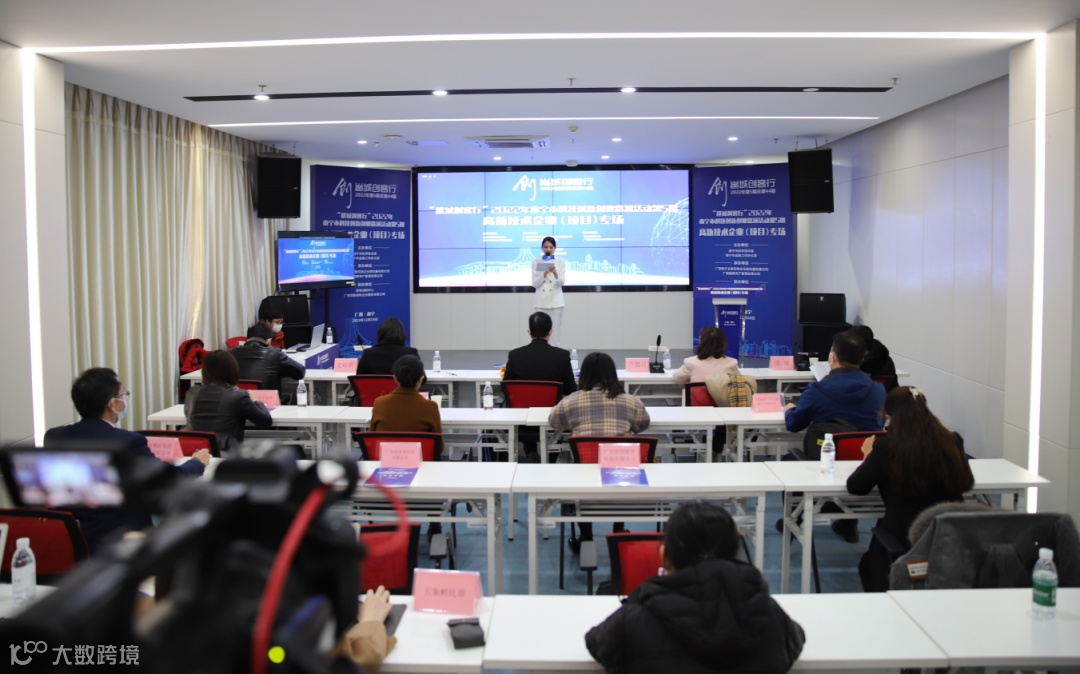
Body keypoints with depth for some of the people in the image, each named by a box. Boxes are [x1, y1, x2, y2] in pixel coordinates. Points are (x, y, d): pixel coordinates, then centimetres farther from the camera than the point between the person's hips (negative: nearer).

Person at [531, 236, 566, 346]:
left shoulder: (561, 262, 2)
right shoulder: (536, 262, 3)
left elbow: (562, 282, -7)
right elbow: (534, 284, -2)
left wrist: (555, 274, -27)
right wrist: (544, 274, -18)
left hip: (556, 300, 0)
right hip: (541, 301, 0)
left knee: (555, 331, 0)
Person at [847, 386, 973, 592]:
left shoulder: (887, 446, -15)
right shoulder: (951, 442, -4)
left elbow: (855, 486, -7)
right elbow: (967, 482, 12)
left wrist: (869, 457, 10)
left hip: (906, 540, -5)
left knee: (869, 565, 28)